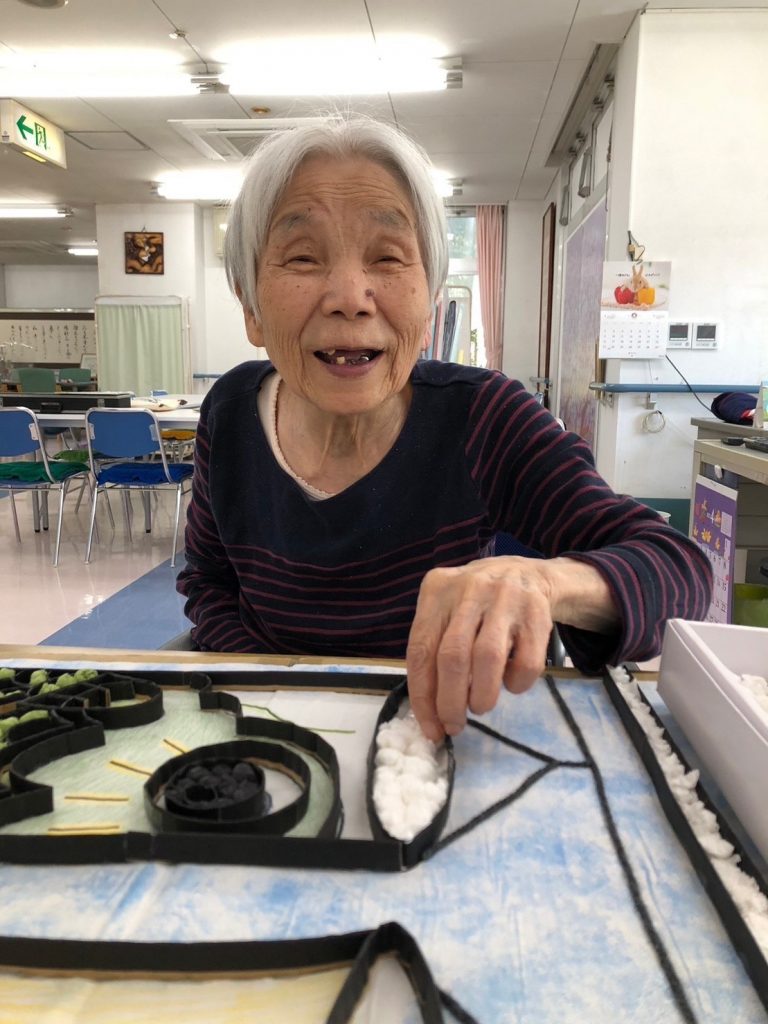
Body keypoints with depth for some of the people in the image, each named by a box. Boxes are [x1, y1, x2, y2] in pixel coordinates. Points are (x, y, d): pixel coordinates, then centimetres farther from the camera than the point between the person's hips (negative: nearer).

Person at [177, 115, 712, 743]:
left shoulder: (482, 421, -17)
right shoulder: (231, 415, -8)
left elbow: (682, 568, -20)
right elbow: (208, 582, 5)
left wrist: (544, 582, -41)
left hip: (448, 740, -1)